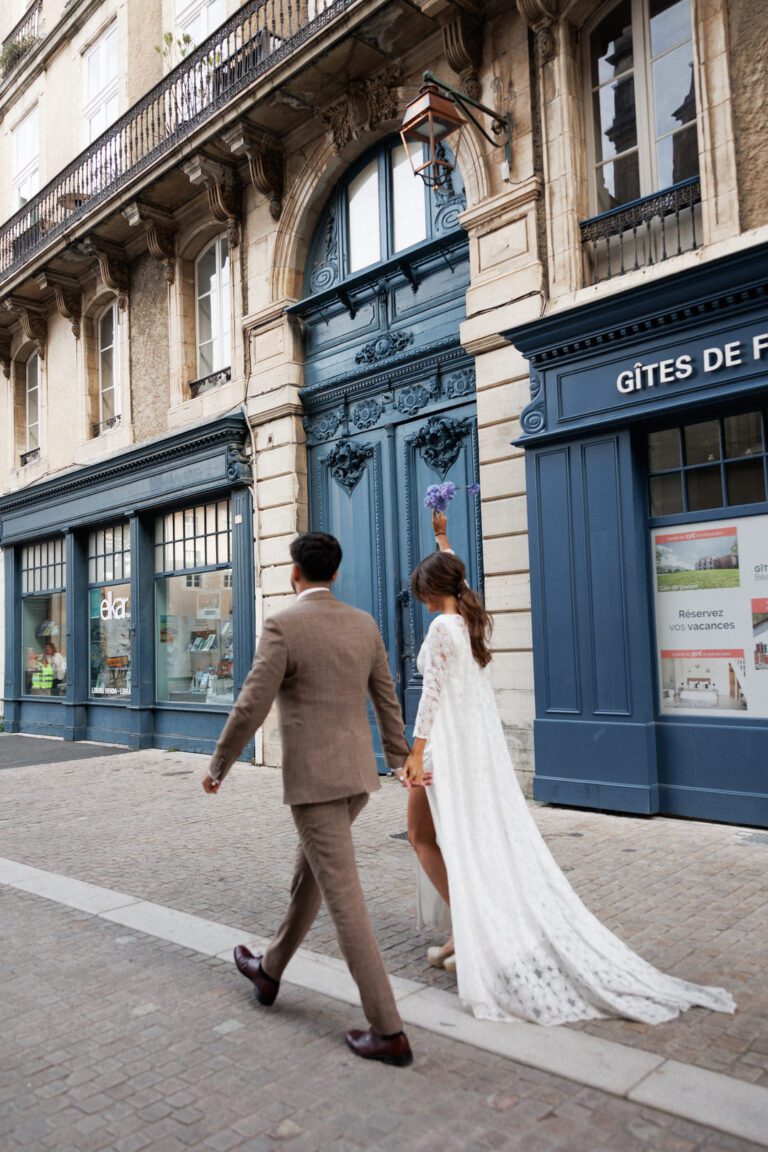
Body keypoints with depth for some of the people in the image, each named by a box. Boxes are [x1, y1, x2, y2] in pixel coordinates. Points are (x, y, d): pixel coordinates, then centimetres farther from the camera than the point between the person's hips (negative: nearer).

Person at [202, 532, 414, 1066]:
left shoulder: (283, 626, -14)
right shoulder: (365, 624, 5)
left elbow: (250, 708, -16)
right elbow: (387, 699, 14)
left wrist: (218, 766, 1)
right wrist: (399, 756, 29)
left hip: (314, 779, -7)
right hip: (359, 772, 7)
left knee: (344, 897, -2)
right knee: (310, 871, 23)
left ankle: (389, 1031, 3)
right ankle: (270, 970, 43)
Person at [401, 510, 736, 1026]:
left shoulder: (443, 626, -15)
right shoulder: (474, 618, 8)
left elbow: (433, 694, -17)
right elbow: (454, 577, 28)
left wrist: (415, 753, -14)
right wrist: (443, 539, 41)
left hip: (452, 748, -8)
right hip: (487, 746, 8)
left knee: (468, 847, -1)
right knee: (505, 841, 9)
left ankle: (493, 951, 3)